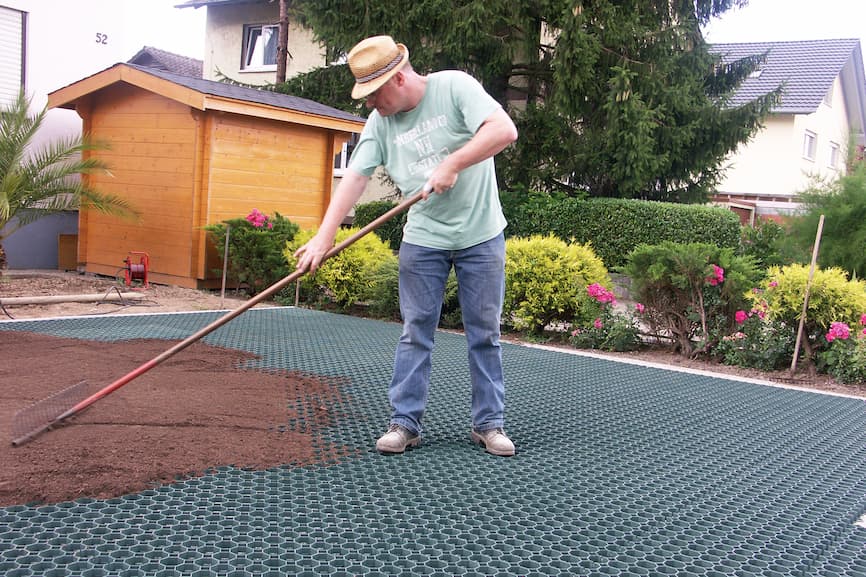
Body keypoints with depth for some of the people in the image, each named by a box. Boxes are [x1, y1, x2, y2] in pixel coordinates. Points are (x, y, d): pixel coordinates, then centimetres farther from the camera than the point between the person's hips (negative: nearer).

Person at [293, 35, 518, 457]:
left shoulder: (454, 86, -11)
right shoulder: (380, 123, 0)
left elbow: (504, 130, -22)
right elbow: (355, 177, -6)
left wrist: (453, 163, -25)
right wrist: (324, 236, -15)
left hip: (481, 236, -3)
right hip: (422, 240, 3)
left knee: (484, 334, 5)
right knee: (415, 334, 4)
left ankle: (488, 424, 16)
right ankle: (404, 422, 13)